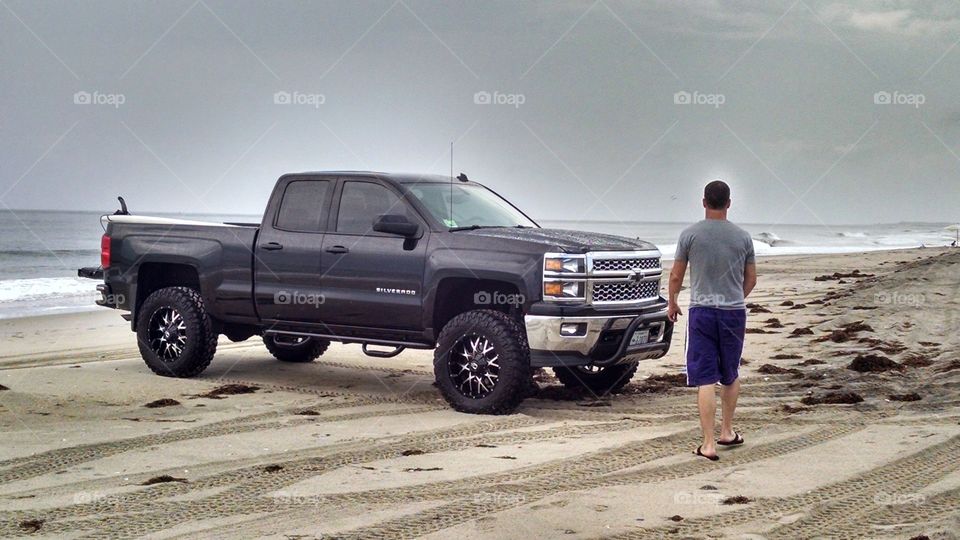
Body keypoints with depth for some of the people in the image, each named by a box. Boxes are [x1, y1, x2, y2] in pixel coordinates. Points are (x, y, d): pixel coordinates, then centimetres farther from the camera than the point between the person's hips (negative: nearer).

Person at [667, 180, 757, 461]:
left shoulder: (690, 234, -4)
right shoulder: (743, 237, 3)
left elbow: (676, 275, 1)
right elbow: (751, 279, 11)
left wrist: (672, 303, 19)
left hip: (702, 311, -2)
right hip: (734, 312, 2)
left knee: (705, 379, -4)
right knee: (730, 376, 19)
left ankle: (709, 444, -7)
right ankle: (727, 432, 29)